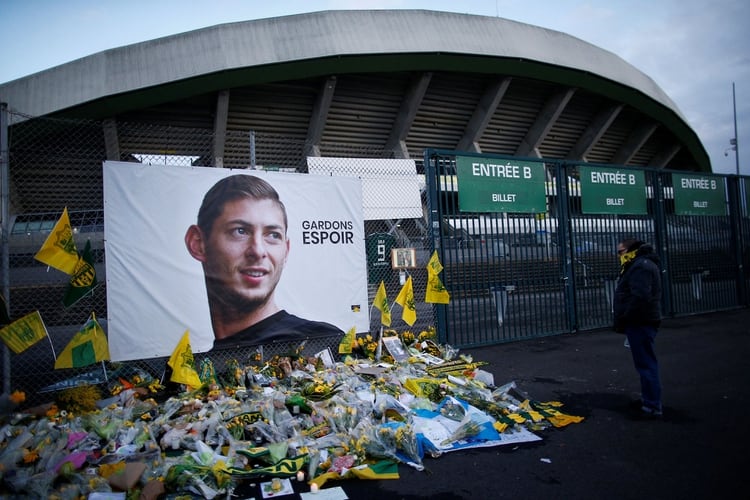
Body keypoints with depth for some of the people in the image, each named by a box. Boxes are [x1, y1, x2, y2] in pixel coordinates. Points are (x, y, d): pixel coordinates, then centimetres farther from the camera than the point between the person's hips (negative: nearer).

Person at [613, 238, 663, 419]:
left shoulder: (641, 266, -16)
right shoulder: (637, 266, 19)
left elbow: (640, 298, -26)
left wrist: (623, 320, -20)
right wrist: (624, 321, 18)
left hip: (640, 323, -11)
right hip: (640, 322, 11)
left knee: (646, 363, -8)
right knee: (645, 363, 17)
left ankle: (652, 407, -4)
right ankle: (649, 400, 27)